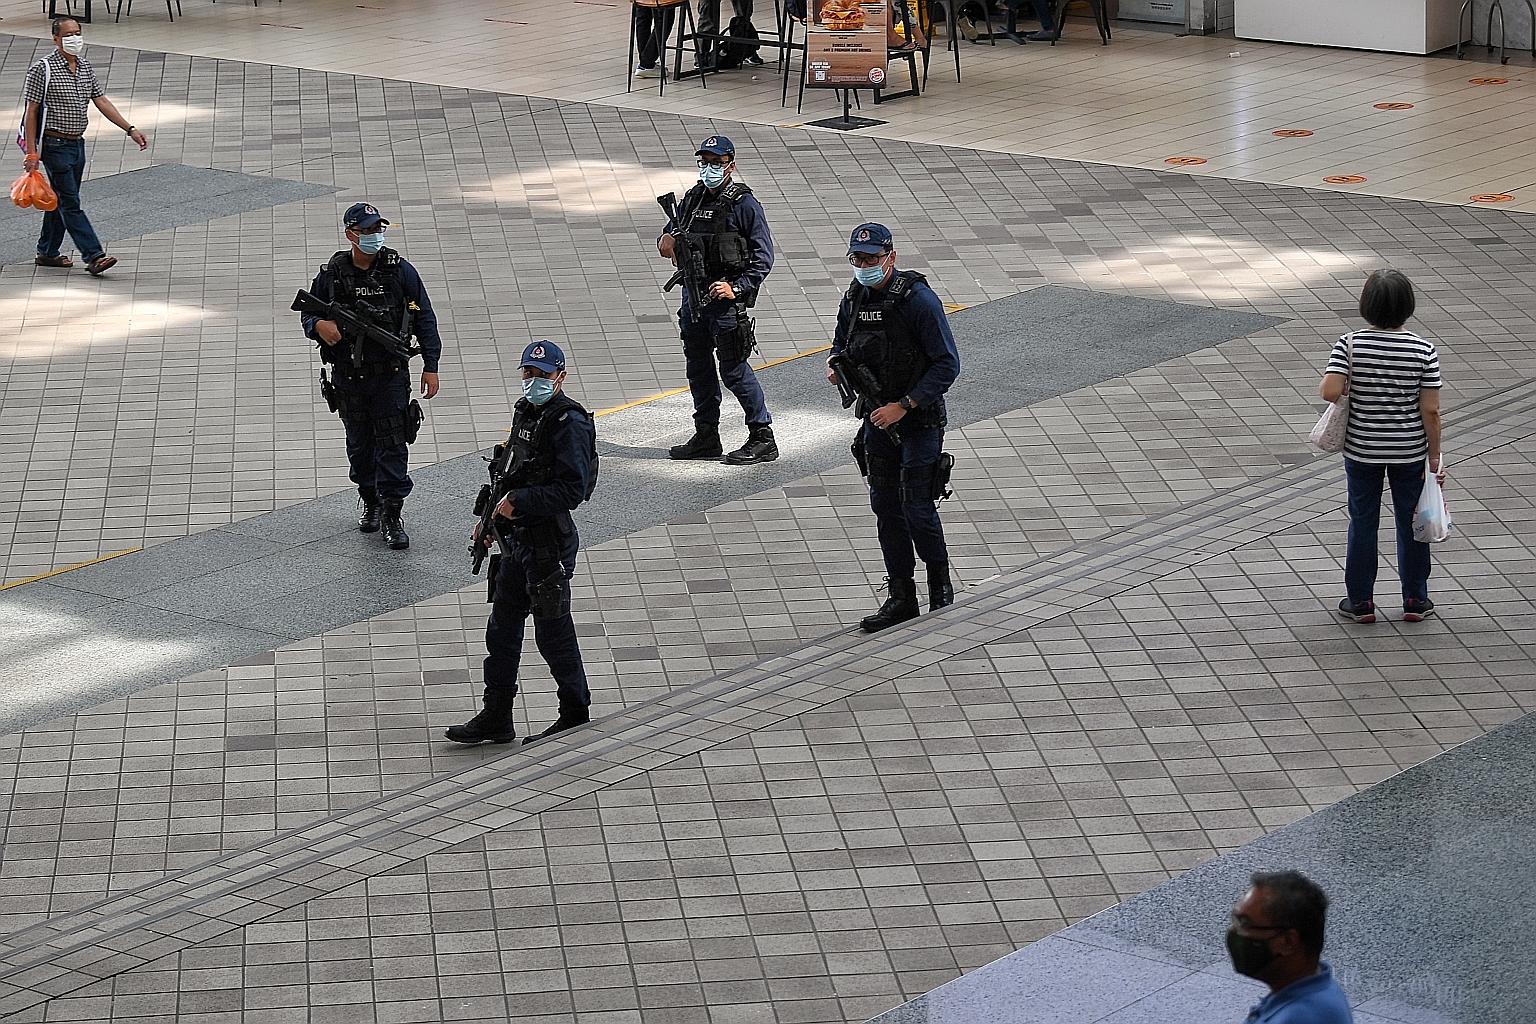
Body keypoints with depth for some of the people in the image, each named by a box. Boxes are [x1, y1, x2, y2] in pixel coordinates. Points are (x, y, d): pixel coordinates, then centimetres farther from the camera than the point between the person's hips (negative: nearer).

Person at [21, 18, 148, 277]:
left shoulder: (85, 67, 9)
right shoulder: (43, 69, -12)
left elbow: (102, 101, 12)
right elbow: (31, 112, -11)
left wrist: (131, 130, 4)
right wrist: (32, 152, -14)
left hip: (77, 144, 8)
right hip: (55, 145, -7)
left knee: (62, 200, 14)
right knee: (70, 203, -9)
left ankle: (47, 253, 26)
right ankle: (94, 257, -15)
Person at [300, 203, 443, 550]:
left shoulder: (400, 270, -4)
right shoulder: (331, 274, -2)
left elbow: (424, 319, 1)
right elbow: (307, 313, 9)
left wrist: (430, 366, -2)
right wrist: (318, 324, -17)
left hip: (391, 375, -2)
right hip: (348, 377, 2)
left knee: (392, 444, -5)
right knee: (359, 444, 13)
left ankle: (392, 516, 0)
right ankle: (370, 503, 33)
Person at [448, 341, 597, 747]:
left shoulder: (569, 423, -18)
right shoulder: (525, 411, 11)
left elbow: (572, 489, -24)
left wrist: (517, 502, -22)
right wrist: (491, 518, 16)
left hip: (550, 542, -9)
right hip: (517, 538, 9)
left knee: (553, 633, 1)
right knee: (502, 630, 12)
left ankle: (575, 716, 16)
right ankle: (495, 719, 20)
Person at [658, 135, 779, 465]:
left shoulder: (744, 204, -9)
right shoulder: (692, 198, 11)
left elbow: (763, 257, -9)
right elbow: (670, 233, 24)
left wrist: (737, 288, -18)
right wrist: (666, 241, 0)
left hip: (725, 299, -7)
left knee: (734, 370, -6)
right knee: (698, 367, 12)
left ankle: (763, 439, 3)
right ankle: (706, 438, 23)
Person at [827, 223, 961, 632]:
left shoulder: (918, 300, -18)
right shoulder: (855, 299, 3)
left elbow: (947, 364, -18)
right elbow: (842, 344, 21)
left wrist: (903, 406, -22)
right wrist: (835, 365, -3)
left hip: (919, 420, -7)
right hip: (877, 419, 7)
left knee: (917, 509, -4)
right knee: (885, 507, 9)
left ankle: (941, 589, 17)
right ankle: (901, 598, 17)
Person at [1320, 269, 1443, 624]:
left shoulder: (1349, 345, -14)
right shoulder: (1423, 351, -13)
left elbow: (1330, 392, -24)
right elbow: (1430, 411, -11)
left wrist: (1351, 386, 0)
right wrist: (1434, 458, -2)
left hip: (1361, 450, 0)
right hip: (1410, 450, 0)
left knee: (1363, 523, 13)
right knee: (1410, 522, 14)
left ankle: (1360, 601, 20)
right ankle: (1415, 600, 24)